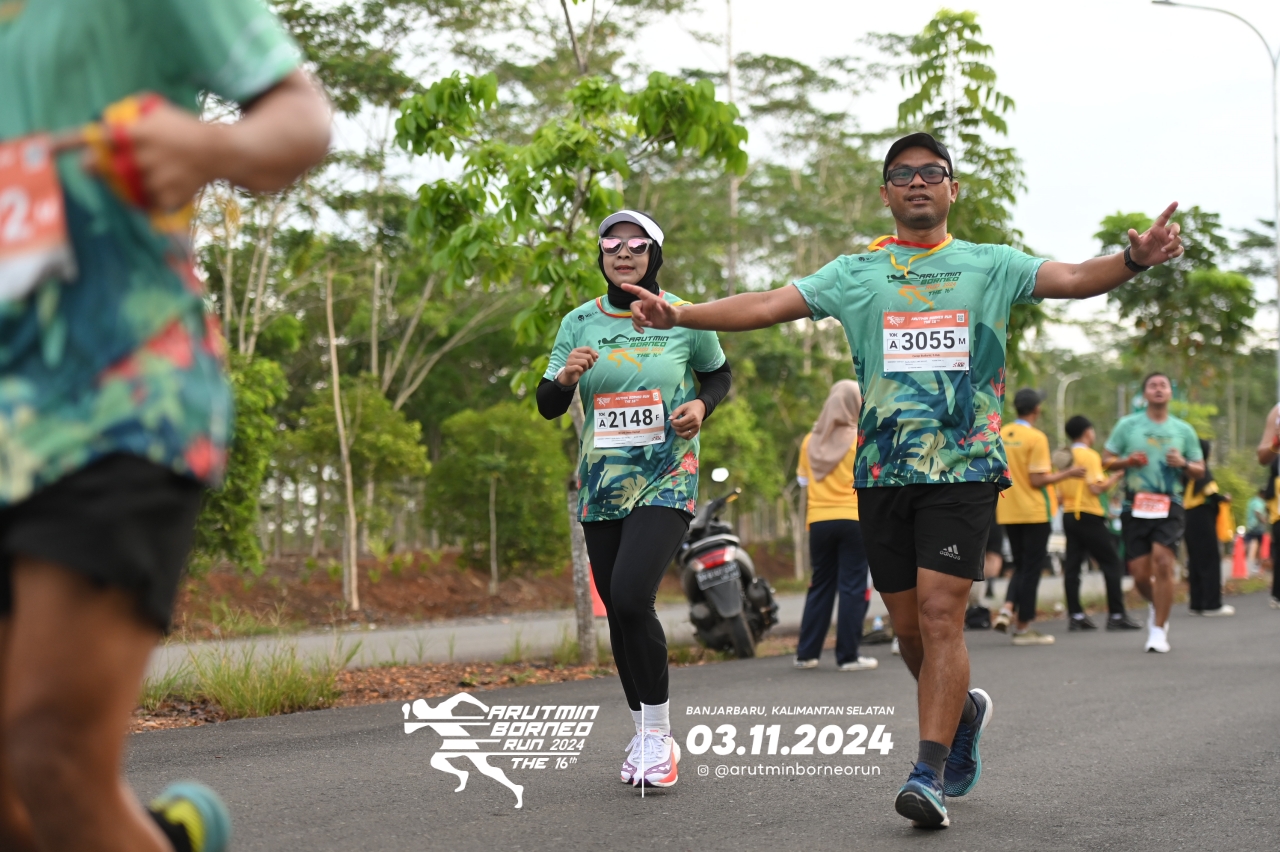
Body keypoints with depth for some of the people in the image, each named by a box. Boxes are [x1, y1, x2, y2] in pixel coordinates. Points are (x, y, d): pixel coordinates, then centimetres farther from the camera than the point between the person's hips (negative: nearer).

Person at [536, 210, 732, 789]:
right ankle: (644, 733, 26)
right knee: (618, 612, 8)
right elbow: (548, 407, 5)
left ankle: (659, 734, -9)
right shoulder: (579, 323, 5)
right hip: (601, 490, 4)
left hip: (666, 484, -4)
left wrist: (701, 404, -6)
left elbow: (719, 373, 15)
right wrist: (566, 377, -16)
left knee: (630, 598, -22)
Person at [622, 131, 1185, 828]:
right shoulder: (856, 272, 11)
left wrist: (1135, 260, -27)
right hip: (883, 471, 3)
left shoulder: (990, 265, 7)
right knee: (908, 626, 8)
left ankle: (930, 773, -10)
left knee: (940, 615, -13)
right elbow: (767, 305, 4)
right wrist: (678, 314, -9)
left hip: (964, 465, -2)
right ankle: (964, 710, 36)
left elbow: (1072, 278, -7)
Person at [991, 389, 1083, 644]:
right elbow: (1037, 480, -17)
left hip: (1008, 512, 6)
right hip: (1034, 512, -6)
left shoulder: (1000, 435, 4)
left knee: (1021, 566, 18)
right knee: (1032, 568, 3)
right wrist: (1067, 473, -7)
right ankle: (1023, 627, 4)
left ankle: (1007, 608, -3)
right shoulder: (1036, 438, -14)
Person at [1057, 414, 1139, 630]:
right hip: (1089, 517, -7)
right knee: (1112, 564, -2)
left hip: (1068, 515, 7)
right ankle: (1116, 615, -5)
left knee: (1072, 566, 4)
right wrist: (1116, 478, -5)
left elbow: (1059, 494, 11)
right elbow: (1097, 488, -16)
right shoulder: (1090, 455, -9)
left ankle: (1075, 615, 2)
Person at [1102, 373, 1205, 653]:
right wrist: (1127, 461, -11)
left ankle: (1159, 630, -10)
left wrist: (1183, 464, -7)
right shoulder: (1128, 425, 8)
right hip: (1135, 505, 1)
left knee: (1162, 561, -19)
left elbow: (1200, 471, 15)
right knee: (1140, 573, -1)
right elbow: (1106, 461, 9)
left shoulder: (1184, 430, 11)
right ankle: (1155, 605, 34)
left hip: (1170, 506, -1)